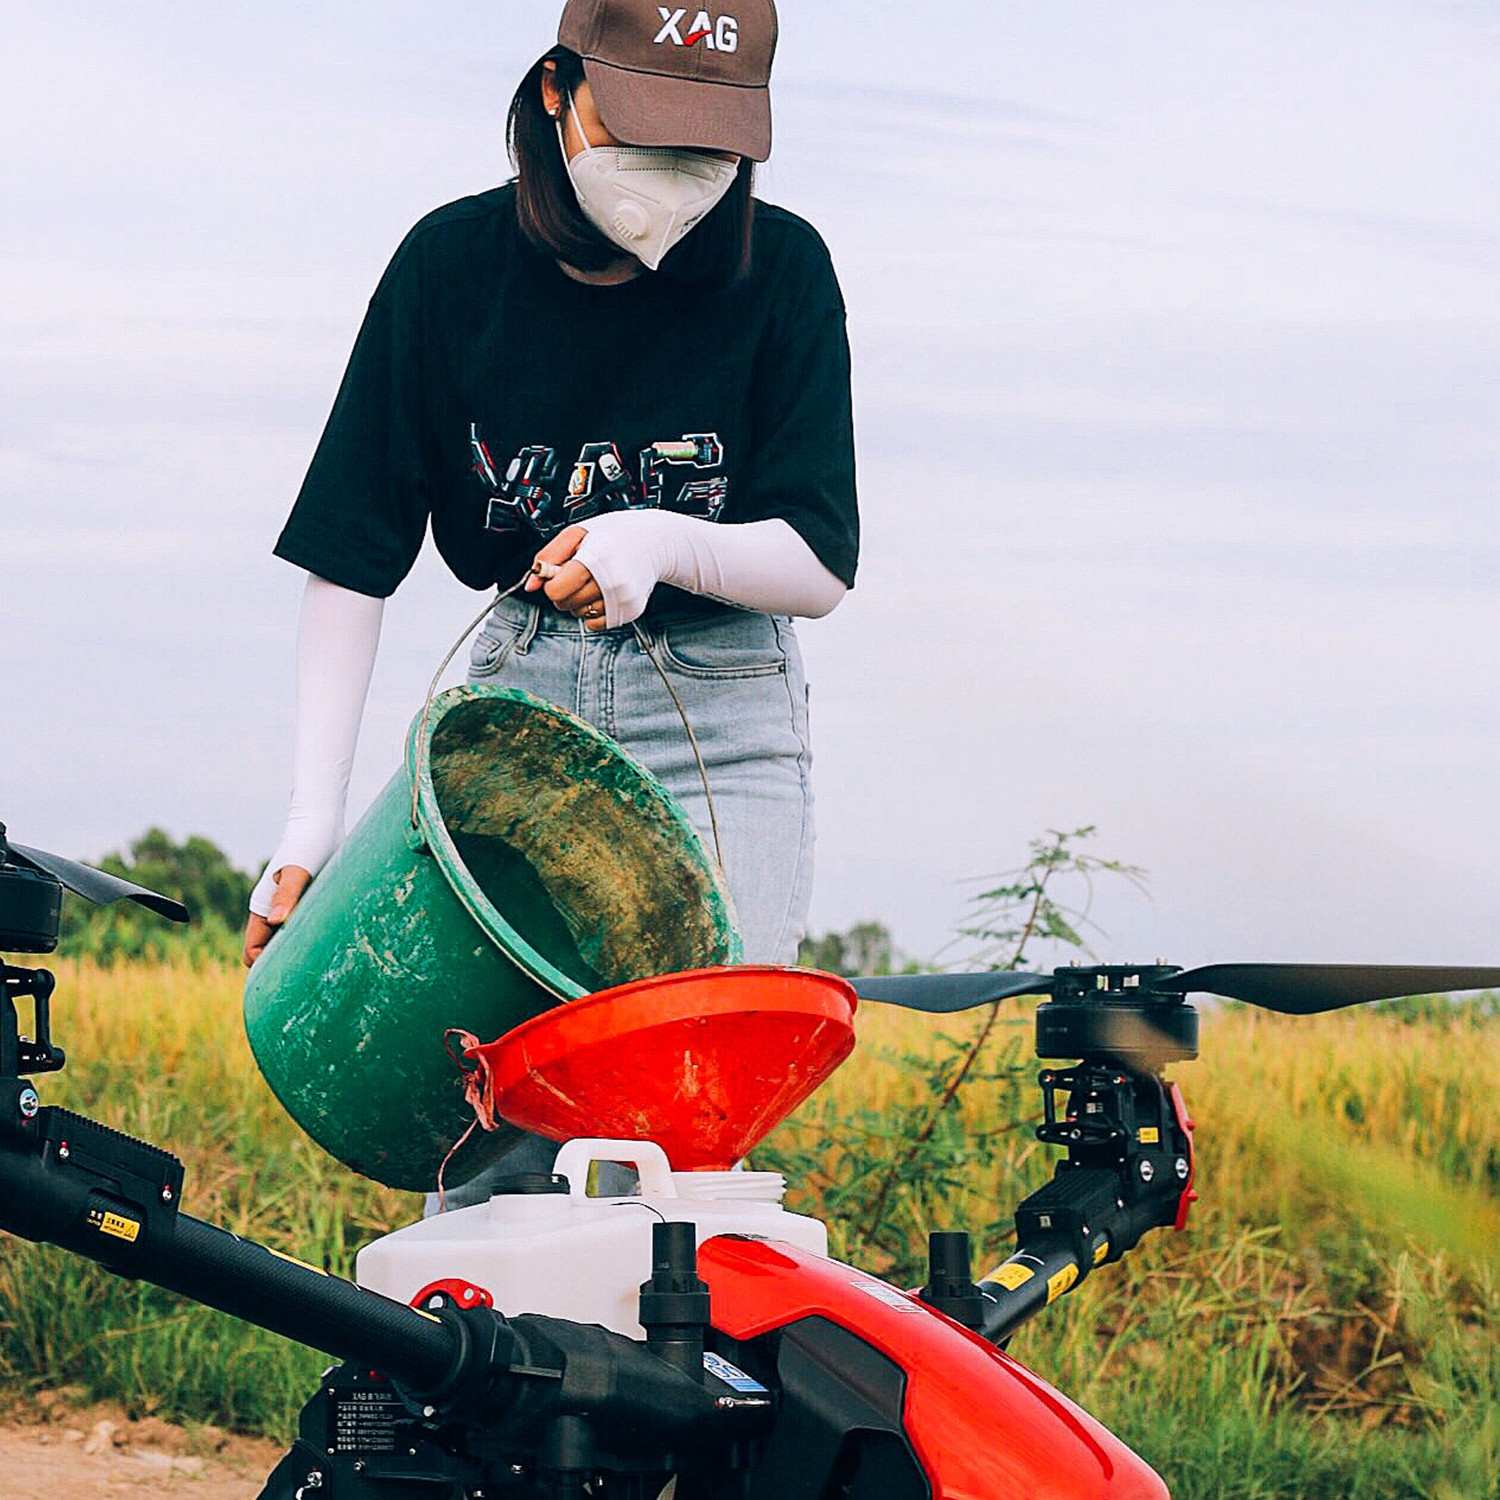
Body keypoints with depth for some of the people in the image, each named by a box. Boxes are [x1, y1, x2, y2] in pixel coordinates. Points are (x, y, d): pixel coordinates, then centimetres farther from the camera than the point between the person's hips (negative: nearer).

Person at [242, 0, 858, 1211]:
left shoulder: (779, 271, -8)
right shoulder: (454, 264, -6)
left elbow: (821, 569, -6)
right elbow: (350, 561, -3)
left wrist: (661, 541, -26)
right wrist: (313, 821, -9)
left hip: (718, 716, -1)